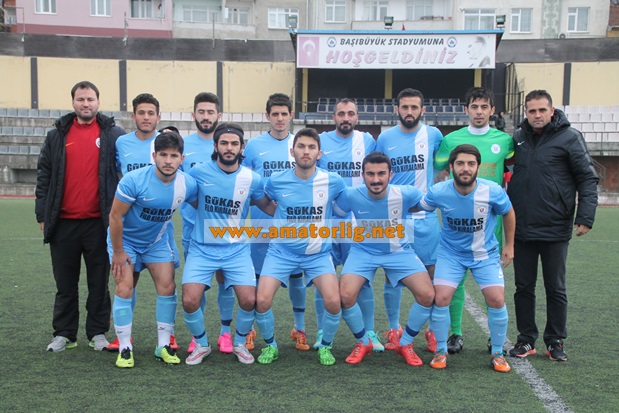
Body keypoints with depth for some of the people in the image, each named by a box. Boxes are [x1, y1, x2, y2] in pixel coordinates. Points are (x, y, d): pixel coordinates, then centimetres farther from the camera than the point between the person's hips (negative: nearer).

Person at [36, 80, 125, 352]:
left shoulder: (113, 134, 4)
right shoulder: (57, 136, 9)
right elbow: (44, 177, 10)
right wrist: (42, 214, 5)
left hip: (98, 222, -2)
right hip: (63, 223, 2)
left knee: (99, 282, 7)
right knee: (65, 284, 11)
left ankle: (98, 333, 19)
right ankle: (64, 334, 22)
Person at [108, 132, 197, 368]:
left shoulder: (187, 184, -17)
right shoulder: (134, 180, -28)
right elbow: (115, 216, -20)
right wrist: (118, 252, -15)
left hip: (158, 242, 3)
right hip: (126, 240, -3)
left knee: (167, 288, -4)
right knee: (125, 289, -11)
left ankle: (164, 345, 11)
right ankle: (125, 348, 3)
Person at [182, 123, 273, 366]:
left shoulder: (252, 179, -3)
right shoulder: (198, 172, -6)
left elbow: (269, 207, 11)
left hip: (237, 249, 1)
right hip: (202, 248, 0)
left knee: (249, 300, -12)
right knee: (190, 301, -14)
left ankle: (240, 343, 20)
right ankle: (201, 345, 16)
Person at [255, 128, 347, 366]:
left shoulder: (333, 182, -8)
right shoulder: (276, 181, -7)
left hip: (318, 253, 0)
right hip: (282, 251, 0)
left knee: (333, 301, -18)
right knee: (262, 300, -15)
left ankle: (325, 346, 12)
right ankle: (270, 345, 15)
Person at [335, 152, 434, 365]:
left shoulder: (405, 194, -22)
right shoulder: (351, 196, -21)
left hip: (399, 251, 0)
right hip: (363, 251, 0)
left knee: (427, 295, -15)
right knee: (345, 295, -21)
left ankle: (405, 344, 12)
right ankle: (363, 342, 9)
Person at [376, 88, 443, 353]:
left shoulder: (433, 135, 2)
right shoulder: (385, 138, 4)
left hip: (426, 217, 0)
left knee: (432, 273, 1)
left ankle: (434, 330, 15)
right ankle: (394, 330, 18)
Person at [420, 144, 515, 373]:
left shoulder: (493, 191, -20)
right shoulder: (438, 192, -21)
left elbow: (509, 213, 1)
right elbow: (416, 207, 1)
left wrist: (509, 245, 7)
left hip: (486, 254, 0)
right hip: (451, 253, 0)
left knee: (497, 300, -10)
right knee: (441, 299, -13)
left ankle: (497, 354, 14)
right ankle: (441, 351, 10)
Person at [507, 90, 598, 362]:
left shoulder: (569, 137, -3)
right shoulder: (517, 138, 8)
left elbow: (588, 178, -3)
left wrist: (586, 215, -13)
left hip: (555, 229, -3)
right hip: (521, 229, 3)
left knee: (556, 288, 8)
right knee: (523, 287, 10)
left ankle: (555, 341, 21)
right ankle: (526, 340, 21)